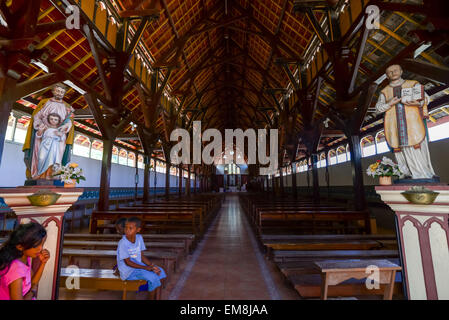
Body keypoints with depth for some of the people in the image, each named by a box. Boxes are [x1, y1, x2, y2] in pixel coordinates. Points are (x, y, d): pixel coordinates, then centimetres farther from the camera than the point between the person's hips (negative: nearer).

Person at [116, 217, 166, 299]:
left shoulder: (139, 238, -3)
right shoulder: (123, 243, -22)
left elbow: (141, 256, 2)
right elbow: (128, 262, -19)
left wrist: (152, 266, -12)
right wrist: (146, 268, -22)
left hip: (139, 265, 7)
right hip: (128, 271, -7)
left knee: (160, 271, -2)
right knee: (153, 277, -21)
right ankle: (152, 297, 3)